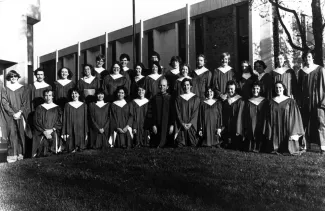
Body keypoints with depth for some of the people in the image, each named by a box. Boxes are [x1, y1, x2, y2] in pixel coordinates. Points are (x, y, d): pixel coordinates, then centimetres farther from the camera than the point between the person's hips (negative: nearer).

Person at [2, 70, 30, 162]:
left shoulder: (23, 88, 8)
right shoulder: (5, 90, 9)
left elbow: (25, 103, 2)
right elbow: (4, 103, 1)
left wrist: (20, 112, -11)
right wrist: (13, 113, -10)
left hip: (21, 115, 0)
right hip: (11, 116, 0)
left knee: (21, 133, 0)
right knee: (12, 134, -8)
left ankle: (20, 153, 7)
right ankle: (13, 155, -8)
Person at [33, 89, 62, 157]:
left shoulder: (57, 108, 13)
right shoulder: (39, 108, 14)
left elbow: (60, 122, 7)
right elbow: (36, 122, 6)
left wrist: (52, 130, -9)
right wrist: (44, 131, -8)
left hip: (53, 132, 0)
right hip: (41, 134, 0)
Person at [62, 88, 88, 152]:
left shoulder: (83, 105, 5)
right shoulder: (68, 105, 2)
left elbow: (86, 120, 6)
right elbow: (65, 119, 2)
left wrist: (86, 133, 1)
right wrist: (64, 133, -4)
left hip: (81, 130, 1)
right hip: (70, 130, -1)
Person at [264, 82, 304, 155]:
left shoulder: (290, 101, 1)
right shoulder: (272, 102, 7)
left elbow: (295, 117, -4)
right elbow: (269, 118, 7)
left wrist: (294, 133, -13)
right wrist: (269, 132, 0)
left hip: (287, 129, -2)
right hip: (275, 130, 2)